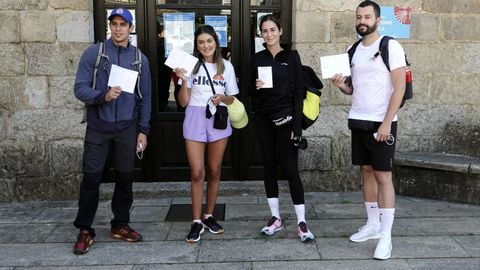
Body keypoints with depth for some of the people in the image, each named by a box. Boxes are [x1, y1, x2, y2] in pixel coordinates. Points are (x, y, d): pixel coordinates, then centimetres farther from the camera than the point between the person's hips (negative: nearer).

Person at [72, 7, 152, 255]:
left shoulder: (139, 58, 5)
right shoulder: (93, 53, -2)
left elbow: (145, 97, 7)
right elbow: (80, 88, -6)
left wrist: (143, 130, 3)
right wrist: (103, 96, -24)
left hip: (127, 128, 2)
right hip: (98, 127, -2)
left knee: (125, 177, 8)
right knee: (91, 178, 0)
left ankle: (120, 225, 24)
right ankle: (85, 229, 14)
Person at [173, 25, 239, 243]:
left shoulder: (226, 66, 5)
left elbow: (231, 99, 12)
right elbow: (183, 102, 0)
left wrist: (222, 98, -9)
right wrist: (183, 81, -15)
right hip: (195, 120, -2)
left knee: (214, 171, 9)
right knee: (197, 172, -5)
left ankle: (209, 216, 24)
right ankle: (197, 221, 6)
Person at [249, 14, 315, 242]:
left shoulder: (291, 56, -1)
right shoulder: (257, 58, 7)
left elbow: (299, 91, -5)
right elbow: (251, 92, 11)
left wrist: (297, 124, -11)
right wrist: (255, 87, -13)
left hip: (285, 119, -4)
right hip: (263, 120, 4)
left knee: (290, 170, -5)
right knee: (269, 168, 8)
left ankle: (301, 223, 1)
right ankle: (276, 218, 18)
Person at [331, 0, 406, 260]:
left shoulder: (390, 47, -8)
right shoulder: (353, 50, 11)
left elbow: (399, 87, -12)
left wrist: (386, 123, -18)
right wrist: (342, 86, -5)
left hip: (381, 123, -6)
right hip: (358, 121, 6)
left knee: (383, 176, -5)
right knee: (367, 171, 11)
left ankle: (386, 236, 0)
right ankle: (372, 225, 22)